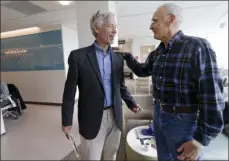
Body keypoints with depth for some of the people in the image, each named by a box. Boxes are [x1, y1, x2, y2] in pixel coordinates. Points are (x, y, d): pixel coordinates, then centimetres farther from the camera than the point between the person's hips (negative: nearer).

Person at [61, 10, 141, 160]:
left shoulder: (118, 57, 4)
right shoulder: (78, 56, -10)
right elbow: (70, 90, -7)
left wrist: (131, 103, -1)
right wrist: (67, 121, -4)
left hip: (115, 116, 5)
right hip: (92, 118, -4)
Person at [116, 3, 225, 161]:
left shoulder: (198, 46, -18)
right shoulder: (157, 53, 4)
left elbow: (211, 95, -20)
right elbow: (142, 71, 20)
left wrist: (202, 139, -18)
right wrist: (127, 55, 6)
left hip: (184, 121, -7)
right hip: (159, 114, 7)